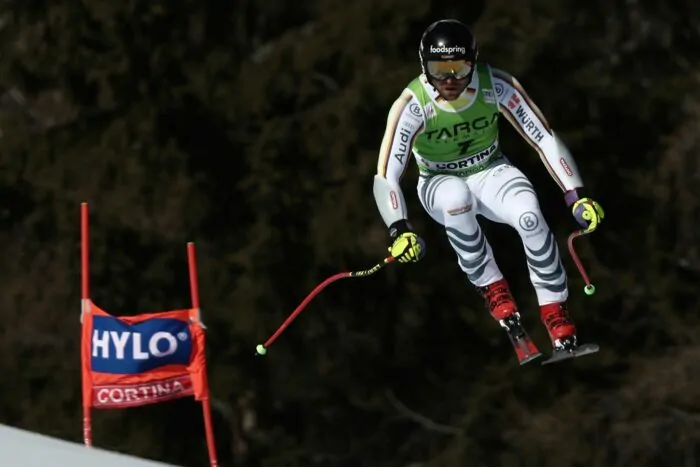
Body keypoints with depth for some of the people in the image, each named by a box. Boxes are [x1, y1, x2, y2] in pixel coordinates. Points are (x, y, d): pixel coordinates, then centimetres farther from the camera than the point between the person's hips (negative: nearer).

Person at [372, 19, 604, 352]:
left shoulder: (497, 87, -22)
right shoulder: (412, 105, -26)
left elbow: (546, 140, -17)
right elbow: (386, 175, -30)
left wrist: (577, 198, -25)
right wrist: (399, 231, -45)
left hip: (490, 172, 1)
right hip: (439, 183, -1)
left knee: (529, 214, -32)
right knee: (456, 197, -39)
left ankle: (554, 307, -12)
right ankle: (491, 286, -18)